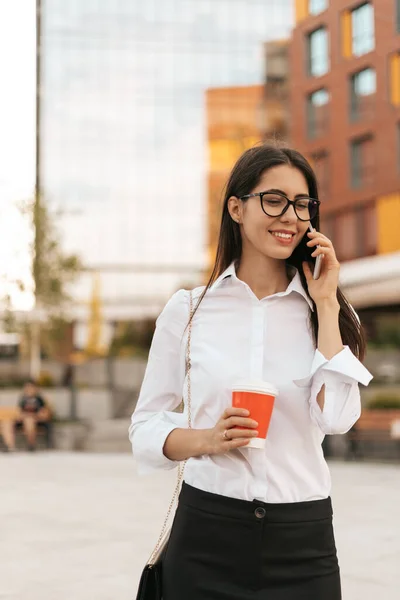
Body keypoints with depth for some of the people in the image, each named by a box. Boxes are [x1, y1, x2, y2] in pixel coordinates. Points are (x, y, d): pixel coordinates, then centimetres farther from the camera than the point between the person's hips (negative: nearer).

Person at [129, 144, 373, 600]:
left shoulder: (329, 313, 3)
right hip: (206, 533, 0)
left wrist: (325, 303, -9)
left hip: (302, 544, 1)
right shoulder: (186, 310, 1)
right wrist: (207, 439, -15)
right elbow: (145, 427, 3)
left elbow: (336, 418, -13)